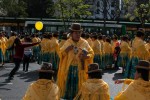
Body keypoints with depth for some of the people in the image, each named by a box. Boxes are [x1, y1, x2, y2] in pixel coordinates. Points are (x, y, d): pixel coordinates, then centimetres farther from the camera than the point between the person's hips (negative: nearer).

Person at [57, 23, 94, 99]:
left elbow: (91, 53, 1)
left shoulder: (84, 43, -2)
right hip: (69, 68, 1)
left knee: (78, 86, 4)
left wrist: (86, 56, -19)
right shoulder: (67, 43, 1)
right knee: (68, 85, 5)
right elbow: (61, 54, 5)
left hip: (80, 69, -1)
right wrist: (66, 50, -15)